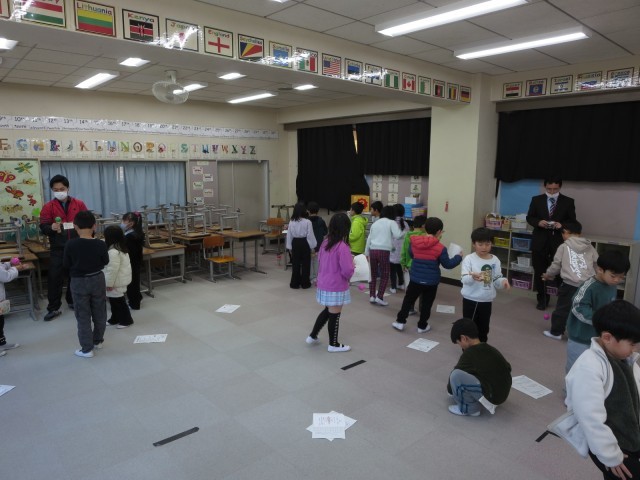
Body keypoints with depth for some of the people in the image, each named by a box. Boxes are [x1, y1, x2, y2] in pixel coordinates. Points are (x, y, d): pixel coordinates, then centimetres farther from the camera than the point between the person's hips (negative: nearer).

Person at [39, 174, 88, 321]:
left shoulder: (79, 204, 3)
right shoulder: (48, 207, -1)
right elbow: (43, 227, -6)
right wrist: (52, 228, -29)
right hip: (58, 249, -1)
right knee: (54, 277, -2)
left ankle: (73, 301, 29)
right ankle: (53, 308, 7)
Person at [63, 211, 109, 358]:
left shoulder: (70, 244, -16)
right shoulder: (100, 244, -13)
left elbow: (66, 265, -6)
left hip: (79, 282, -2)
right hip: (97, 280, 2)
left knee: (83, 316, 7)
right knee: (99, 313, 18)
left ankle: (87, 348, 11)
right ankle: (98, 340, 32)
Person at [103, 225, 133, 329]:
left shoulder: (113, 252, -27)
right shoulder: (121, 247, 6)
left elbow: (112, 270, -26)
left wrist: (109, 283, -17)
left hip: (116, 282, -10)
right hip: (120, 280, 10)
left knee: (118, 301, 4)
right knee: (114, 300, 20)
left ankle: (126, 320, 16)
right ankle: (115, 318, 32)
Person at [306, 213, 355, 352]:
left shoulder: (325, 243, 0)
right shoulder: (342, 247, -23)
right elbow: (347, 271, -24)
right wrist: (352, 267, -1)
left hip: (324, 284, 8)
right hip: (336, 287, -8)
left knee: (327, 311, 25)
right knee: (334, 315, 8)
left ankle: (312, 336, 33)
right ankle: (333, 345, 24)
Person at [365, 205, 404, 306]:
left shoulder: (375, 223, 18)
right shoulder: (391, 222, 3)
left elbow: (369, 239, 18)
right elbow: (397, 235, -11)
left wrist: (366, 253, 24)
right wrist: (405, 232, 9)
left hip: (373, 250, 5)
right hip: (384, 251, -5)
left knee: (373, 274, 15)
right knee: (385, 275, 6)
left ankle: (372, 296, 15)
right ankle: (379, 297, 0)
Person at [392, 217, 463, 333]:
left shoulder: (414, 241, -4)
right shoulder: (440, 247, -14)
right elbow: (447, 264, -5)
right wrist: (458, 257, 10)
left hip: (415, 279, 2)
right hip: (431, 281, -2)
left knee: (408, 300, 15)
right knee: (427, 303, 13)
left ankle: (400, 321, 17)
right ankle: (422, 326, 22)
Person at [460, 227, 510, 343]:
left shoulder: (495, 260, 0)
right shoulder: (469, 259, -11)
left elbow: (497, 279, 3)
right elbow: (464, 279, -21)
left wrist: (503, 281, -19)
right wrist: (472, 277, -42)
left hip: (487, 300, 4)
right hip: (470, 300, -3)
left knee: (483, 328, 17)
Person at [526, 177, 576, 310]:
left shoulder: (568, 201, 2)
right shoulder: (536, 200, 5)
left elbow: (572, 221, 3)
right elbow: (529, 217, 6)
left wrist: (562, 224, -18)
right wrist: (538, 222, -15)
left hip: (559, 241, -1)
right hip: (540, 241, 2)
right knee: (540, 271, 9)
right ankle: (542, 299, 22)